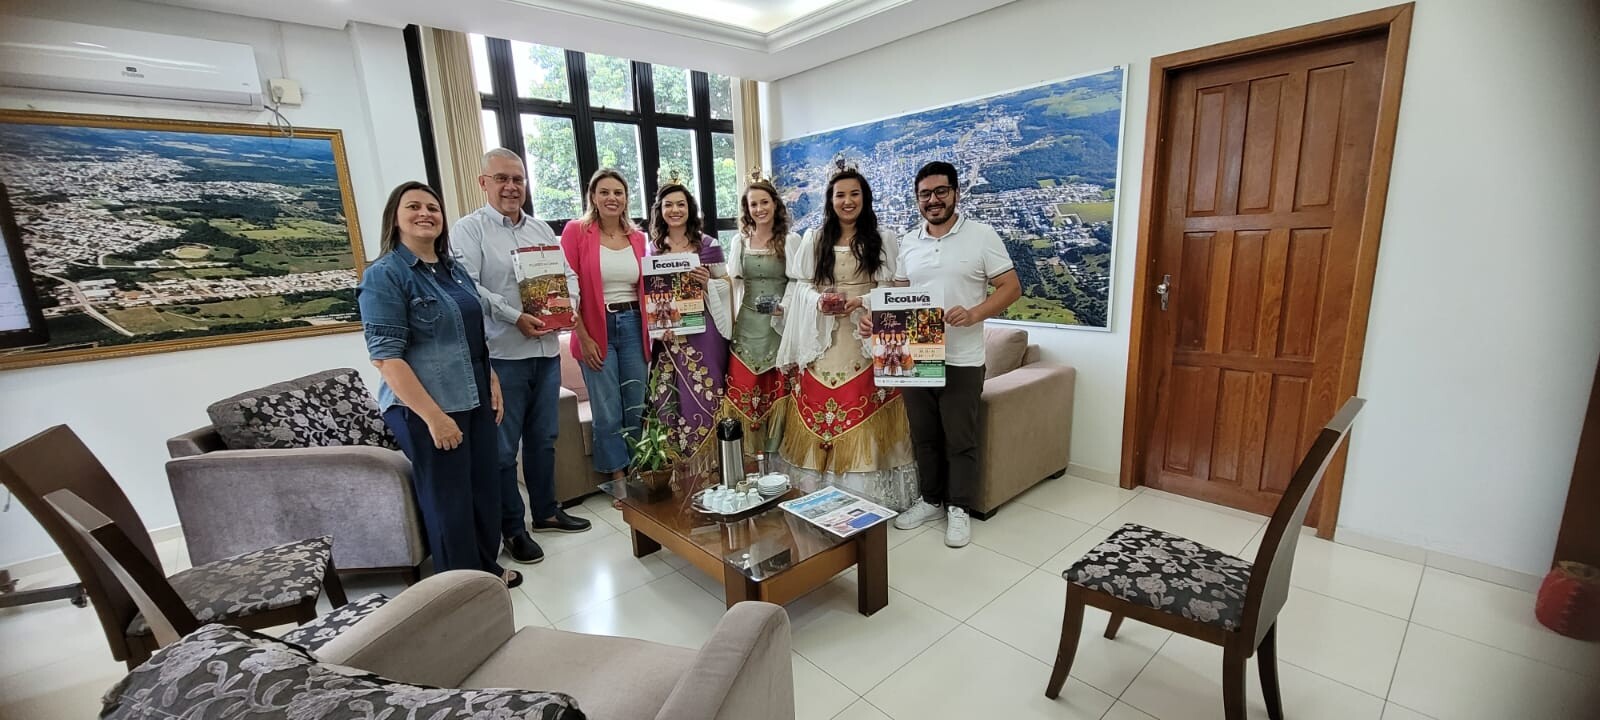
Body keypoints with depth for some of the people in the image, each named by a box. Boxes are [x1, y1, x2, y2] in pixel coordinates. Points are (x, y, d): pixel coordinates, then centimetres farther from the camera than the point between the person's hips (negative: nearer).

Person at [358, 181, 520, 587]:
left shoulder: (455, 269, 11)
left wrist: (492, 384, 11)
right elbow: (386, 356, -17)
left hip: (474, 400, 7)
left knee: (487, 488, 14)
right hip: (425, 409, -7)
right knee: (448, 500, 5)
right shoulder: (384, 275, -11)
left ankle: (487, 568, 35)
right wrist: (434, 416, -21)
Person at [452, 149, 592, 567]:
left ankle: (546, 511, 31)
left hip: (546, 349, 6)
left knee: (543, 438, 16)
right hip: (501, 354, -5)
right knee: (504, 447, 4)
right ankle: (512, 529, 18)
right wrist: (515, 317, -20)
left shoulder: (541, 229, 15)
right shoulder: (469, 229, -3)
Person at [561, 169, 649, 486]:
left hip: (634, 326, 4)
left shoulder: (637, 237, 9)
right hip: (597, 329, -4)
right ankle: (619, 481, 20)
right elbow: (569, 289, -7)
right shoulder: (576, 231, -4)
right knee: (608, 413, 4)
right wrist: (583, 338, -11)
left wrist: (651, 330, 6)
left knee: (637, 408, 10)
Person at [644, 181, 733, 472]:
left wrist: (708, 282, -13)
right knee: (669, 399, 2)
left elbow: (726, 284, 8)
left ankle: (706, 467, 11)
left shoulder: (708, 244, 3)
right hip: (667, 334, 2)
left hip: (703, 330, -2)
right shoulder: (652, 248, 9)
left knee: (703, 395, -2)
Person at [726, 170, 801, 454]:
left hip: (780, 326, -2)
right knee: (743, 391, 4)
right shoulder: (739, 241, 9)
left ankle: (775, 454, 17)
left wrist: (787, 307, -15)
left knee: (777, 391, 4)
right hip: (747, 326, 3)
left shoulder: (791, 241, 0)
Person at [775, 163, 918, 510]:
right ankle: (820, 494, 16)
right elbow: (799, 286, 8)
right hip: (823, 341, 2)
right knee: (820, 412, 3)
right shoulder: (813, 240, 11)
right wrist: (819, 301, -13)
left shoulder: (883, 240, 6)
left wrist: (863, 302, -15)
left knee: (865, 415, -2)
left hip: (866, 340, -2)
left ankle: (867, 493, 10)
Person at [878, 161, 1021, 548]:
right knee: (924, 436, 15)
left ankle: (959, 509, 24)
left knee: (960, 440, 7)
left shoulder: (981, 235, -5)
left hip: (961, 359, -4)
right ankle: (930, 499, 32)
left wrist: (974, 314, -22)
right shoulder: (907, 242, 8)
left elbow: (1011, 287, -5)